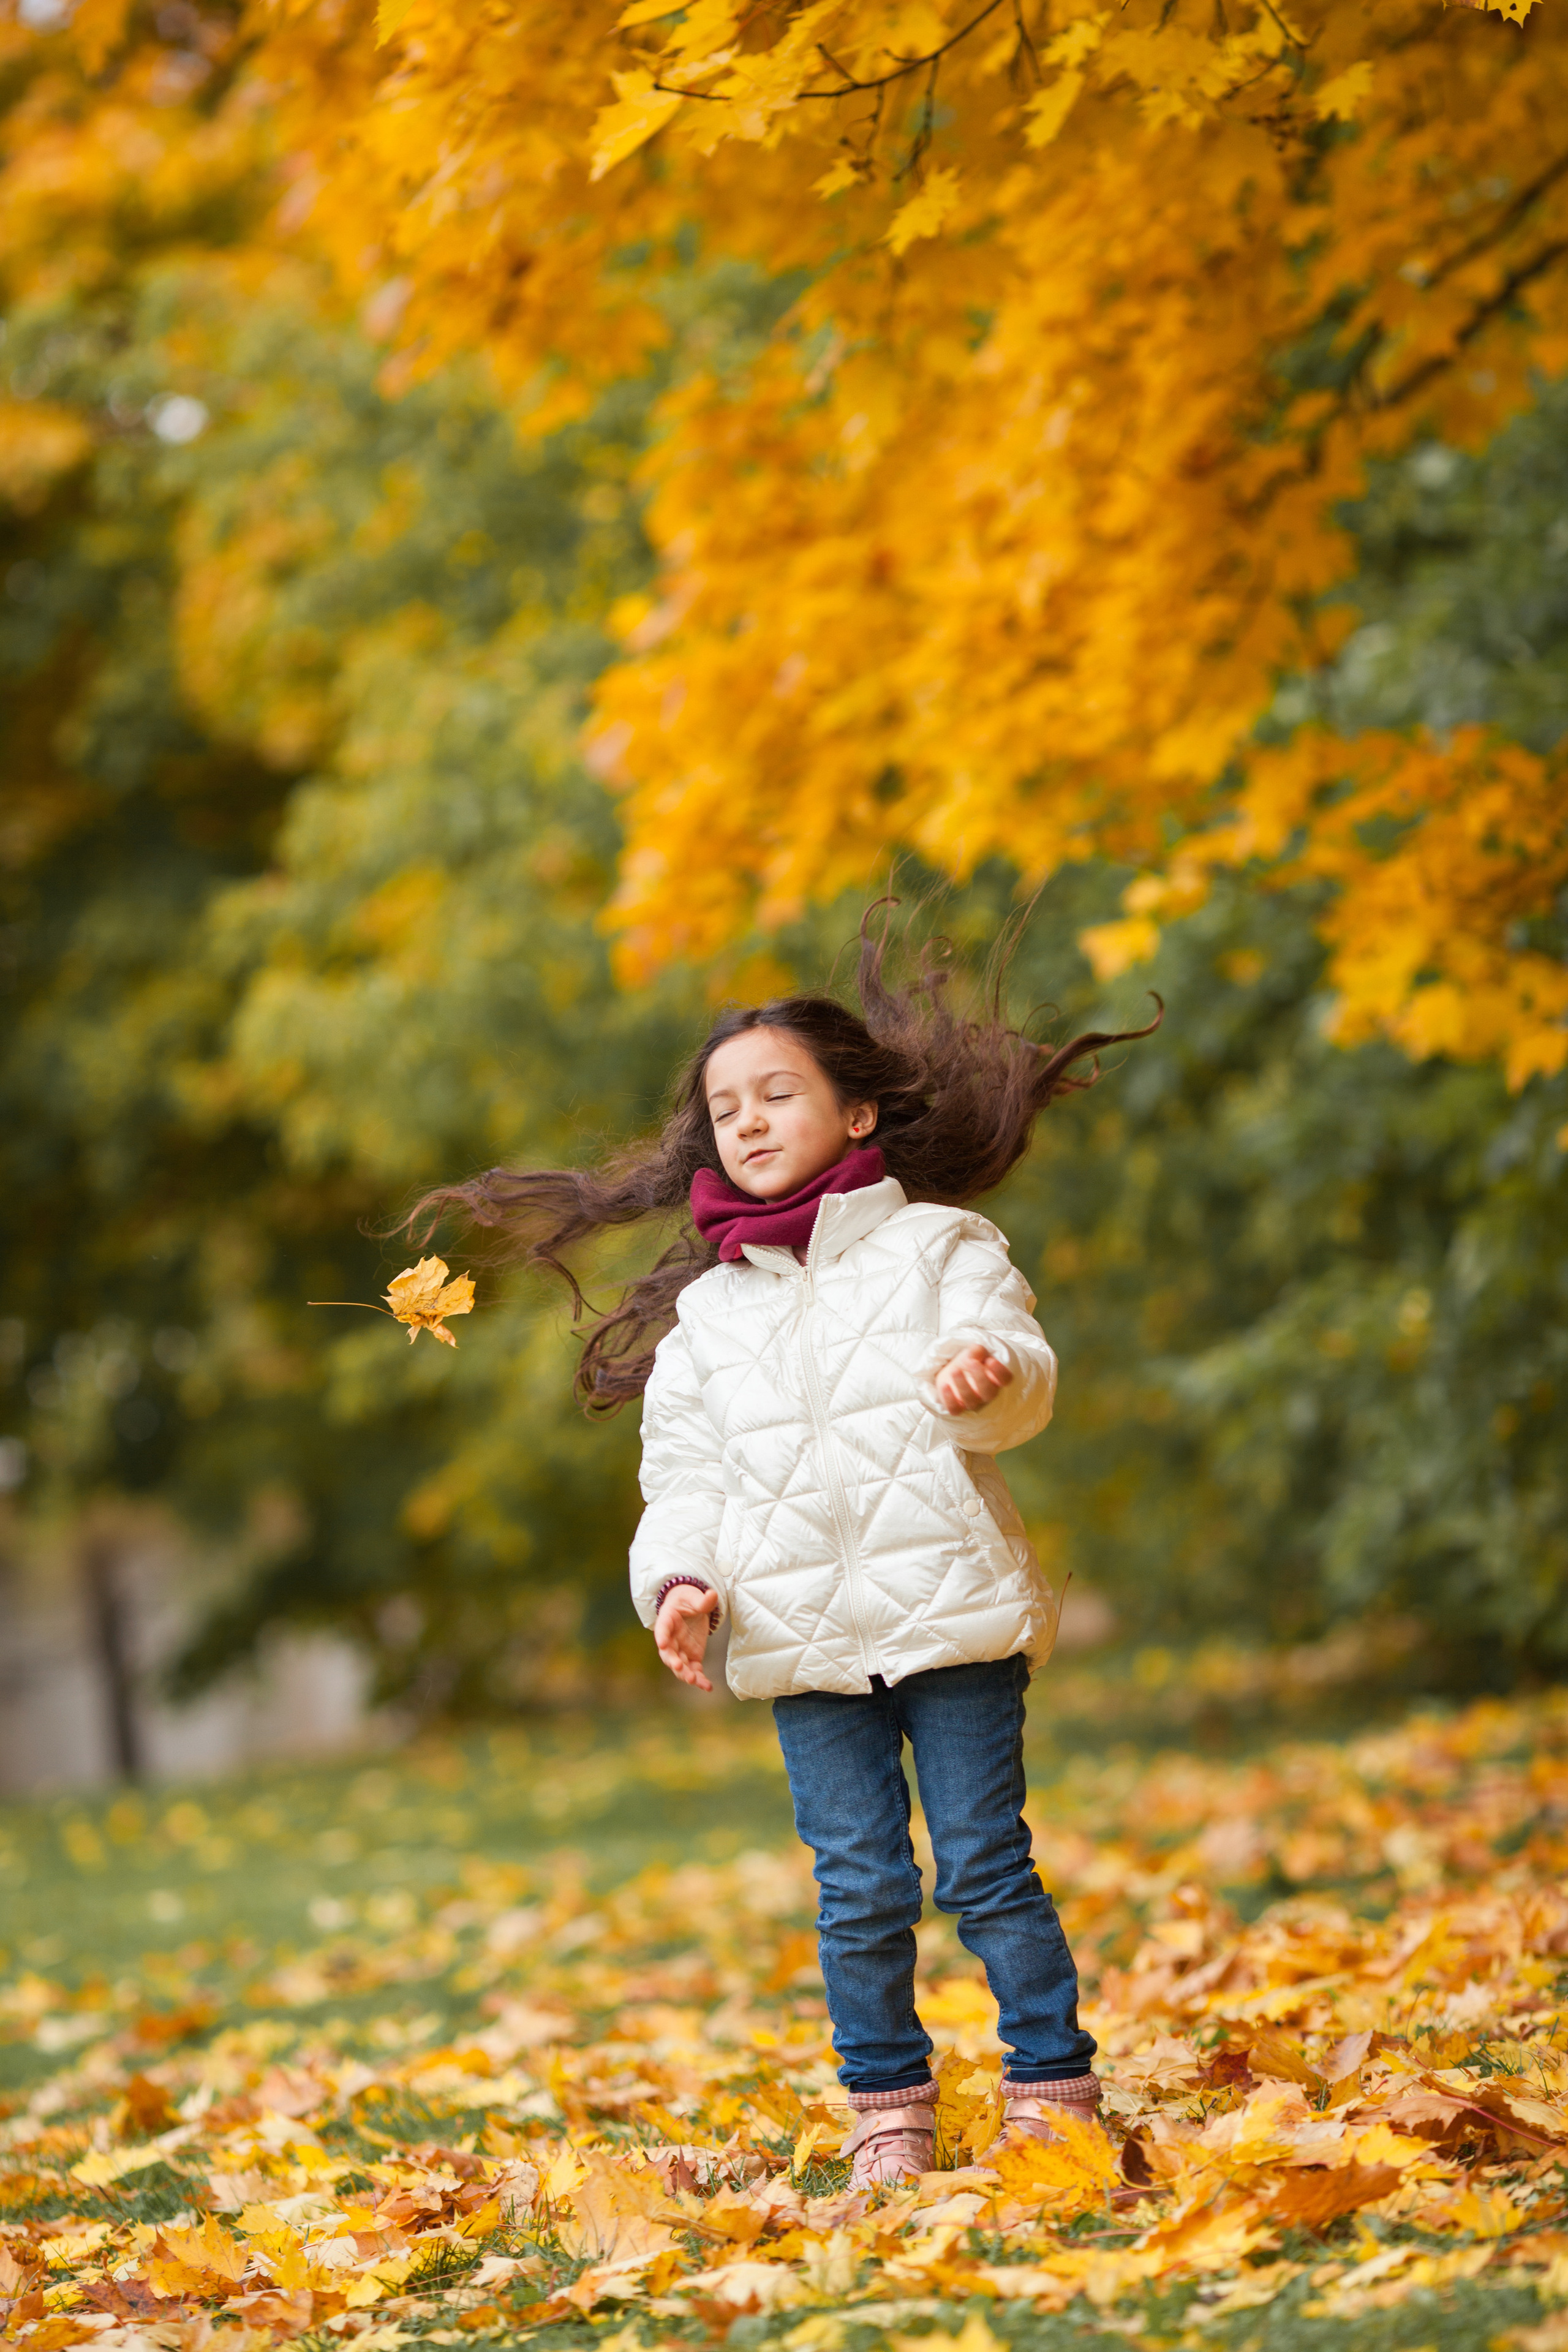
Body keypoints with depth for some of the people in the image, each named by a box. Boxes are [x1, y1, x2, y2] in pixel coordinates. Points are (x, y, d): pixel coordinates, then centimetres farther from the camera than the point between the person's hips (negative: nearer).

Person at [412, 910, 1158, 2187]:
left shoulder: (937, 1245, 5)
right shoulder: (705, 1312, 15)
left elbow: (1019, 1374, -7)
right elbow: (684, 1471, 13)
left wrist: (992, 1378, -31)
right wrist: (681, 1580, -5)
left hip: (950, 1606, -3)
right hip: (801, 1640, 3)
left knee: (986, 1865, -2)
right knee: (860, 1889, 3)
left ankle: (1053, 2093, 8)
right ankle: (888, 2111, 14)